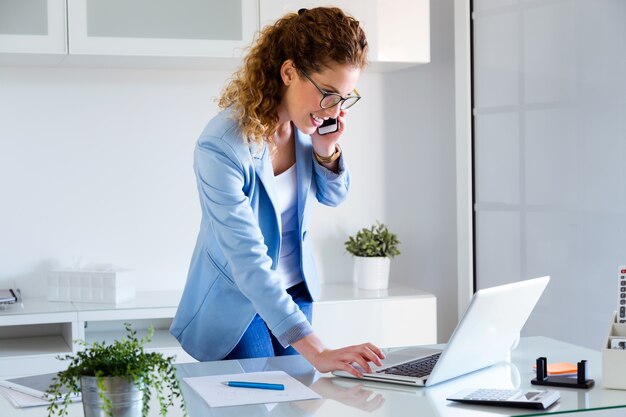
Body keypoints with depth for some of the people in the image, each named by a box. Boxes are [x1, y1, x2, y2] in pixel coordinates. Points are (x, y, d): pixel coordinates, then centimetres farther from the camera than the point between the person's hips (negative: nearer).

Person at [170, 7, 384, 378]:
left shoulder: (308, 122, -12)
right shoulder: (221, 148, -32)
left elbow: (333, 197, 6)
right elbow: (249, 263, -37)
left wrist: (327, 151, -17)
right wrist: (317, 352, -44)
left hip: (294, 293, 6)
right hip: (235, 306, -6)